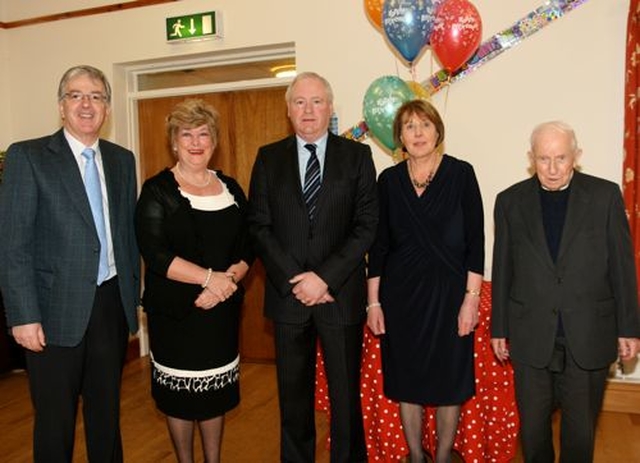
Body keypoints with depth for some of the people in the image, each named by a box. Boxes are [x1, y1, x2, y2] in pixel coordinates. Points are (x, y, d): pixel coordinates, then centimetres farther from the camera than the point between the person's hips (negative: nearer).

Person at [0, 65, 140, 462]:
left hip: (113, 304, 4)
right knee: (55, 419, 11)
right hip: (58, 309, -4)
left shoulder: (122, 159, 8)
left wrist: (133, 295, 9)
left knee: (107, 410, 18)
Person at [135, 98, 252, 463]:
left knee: (217, 391, 14)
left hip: (222, 309, 4)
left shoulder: (230, 187, 8)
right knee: (181, 394, 10)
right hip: (175, 311, -3)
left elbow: (247, 245, 5)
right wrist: (209, 277, -20)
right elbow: (155, 253, -15)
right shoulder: (158, 190, -6)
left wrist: (228, 279, -13)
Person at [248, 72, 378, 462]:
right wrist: (294, 280, -9)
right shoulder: (269, 157, 6)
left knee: (346, 393, 9)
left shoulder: (357, 155, 2)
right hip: (287, 294, 2)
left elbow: (366, 225, -5)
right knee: (293, 393, 14)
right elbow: (259, 225, 1)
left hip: (341, 294, -1)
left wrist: (325, 277, -13)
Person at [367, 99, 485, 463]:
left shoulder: (461, 173, -3)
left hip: (448, 292, -2)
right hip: (400, 293, 2)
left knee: (449, 380, 9)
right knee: (406, 380, 11)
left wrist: (471, 298, -10)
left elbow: (475, 240, -4)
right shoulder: (389, 180, 4)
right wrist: (373, 302, 2)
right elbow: (379, 244, 5)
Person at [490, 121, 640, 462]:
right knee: (532, 426, 12)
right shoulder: (510, 201, 1)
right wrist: (499, 328, 6)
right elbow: (502, 270, 4)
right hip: (531, 335, 1)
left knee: (581, 428, 14)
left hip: (589, 335, 0)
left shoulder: (605, 195, -2)